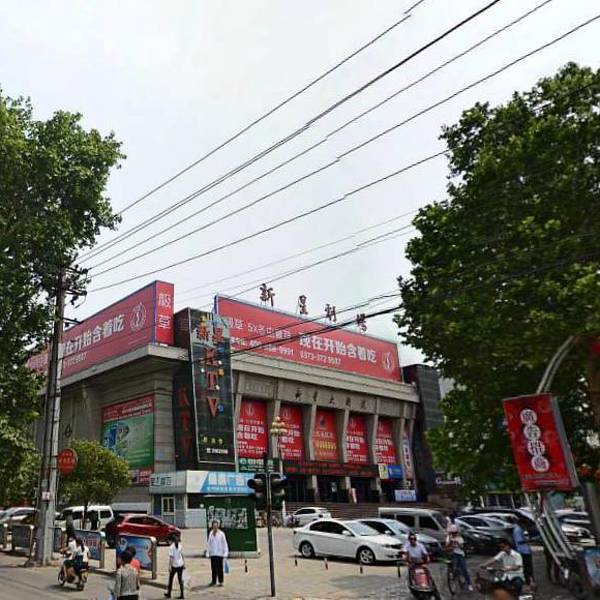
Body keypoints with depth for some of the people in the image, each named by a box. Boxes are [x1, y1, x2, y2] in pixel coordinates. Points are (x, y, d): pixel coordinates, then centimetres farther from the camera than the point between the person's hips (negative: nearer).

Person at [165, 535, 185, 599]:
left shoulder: (171, 547, -13)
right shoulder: (180, 546, 2)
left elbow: (171, 557, -17)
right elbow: (182, 555, 8)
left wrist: (170, 566, -15)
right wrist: (184, 564, 14)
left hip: (174, 565, -4)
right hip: (180, 565, 4)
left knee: (170, 579, 14)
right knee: (180, 580, 9)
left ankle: (169, 594, 25)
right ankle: (181, 594, 8)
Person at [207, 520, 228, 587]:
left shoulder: (221, 534, -6)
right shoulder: (211, 534, 5)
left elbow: (224, 544, -4)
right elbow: (209, 543, 11)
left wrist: (225, 553, -7)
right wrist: (208, 553, 7)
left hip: (219, 554, -3)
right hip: (212, 553, 3)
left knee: (220, 568, 1)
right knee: (213, 568, 8)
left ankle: (221, 582, 9)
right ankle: (214, 581, 20)